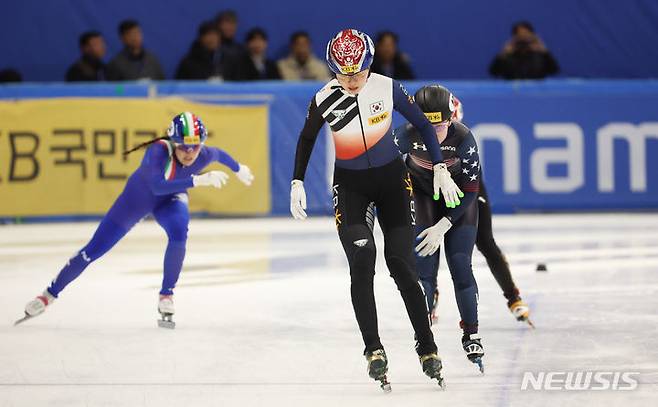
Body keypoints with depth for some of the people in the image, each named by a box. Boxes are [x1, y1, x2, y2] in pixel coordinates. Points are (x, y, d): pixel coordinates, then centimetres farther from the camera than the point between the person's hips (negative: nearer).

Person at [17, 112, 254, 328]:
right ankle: (50, 295, 18)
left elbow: (219, 155, -1)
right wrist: (198, 180, -61)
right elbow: (157, 186, -55)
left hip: (171, 200, 2)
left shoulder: (204, 155, -26)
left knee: (179, 232, -32)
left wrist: (238, 169, 18)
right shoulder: (159, 150, -40)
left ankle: (166, 296, -13)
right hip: (138, 197, -2)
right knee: (94, 250, 0)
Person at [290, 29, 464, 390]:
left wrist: (440, 168, -4)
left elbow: (422, 124, -1)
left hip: (391, 180, 0)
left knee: (402, 266, -4)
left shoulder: (388, 88, -14)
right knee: (361, 259, -21)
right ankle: (373, 350, -17)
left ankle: (427, 348, 9)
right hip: (349, 186, 0)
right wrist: (297, 182, 0)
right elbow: (306, 140, 5)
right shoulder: (324, 99, -13)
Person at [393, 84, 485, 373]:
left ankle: (471, 335, 8)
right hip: (422, 195, 1)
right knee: (424, 265, -11)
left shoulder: (464, 139, -30)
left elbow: (470, 190, -20)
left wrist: (442, 226, -22)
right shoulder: (407, 135, -28)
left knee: (460, 266, -7)